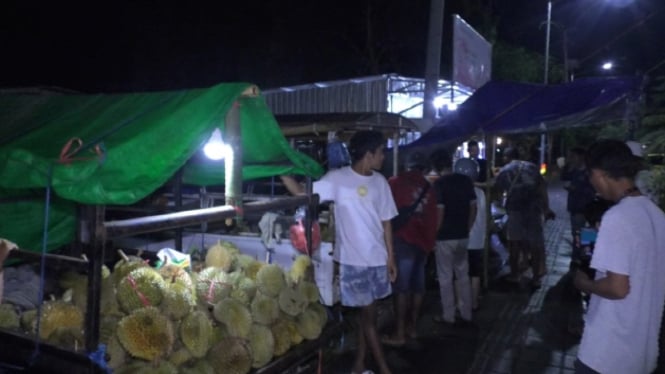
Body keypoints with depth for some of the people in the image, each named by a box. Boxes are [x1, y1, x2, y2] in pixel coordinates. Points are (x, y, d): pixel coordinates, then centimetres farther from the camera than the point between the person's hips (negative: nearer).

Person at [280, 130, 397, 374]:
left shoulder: (379, 181, 4)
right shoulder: (337, 178, -11)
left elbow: (385, 222, 8)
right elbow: (303, 194, -14)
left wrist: (390, 257, 8)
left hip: (377, 258, 5)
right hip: (353, 259, -5)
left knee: (368, 313, 13)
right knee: (367, 314, 4)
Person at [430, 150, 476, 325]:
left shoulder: (439, 184, -14)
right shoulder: (466, 180, 3)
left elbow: (439, 212, -17)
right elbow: (473, 208, 6)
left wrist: (433, 236, -7)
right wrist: (467, 229, 15)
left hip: (445, 237, -6)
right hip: (462, 236, 6)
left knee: (445, 278, 6)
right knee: (463, 276, 15)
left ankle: (448, 316, 14)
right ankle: (466, 315, 22)